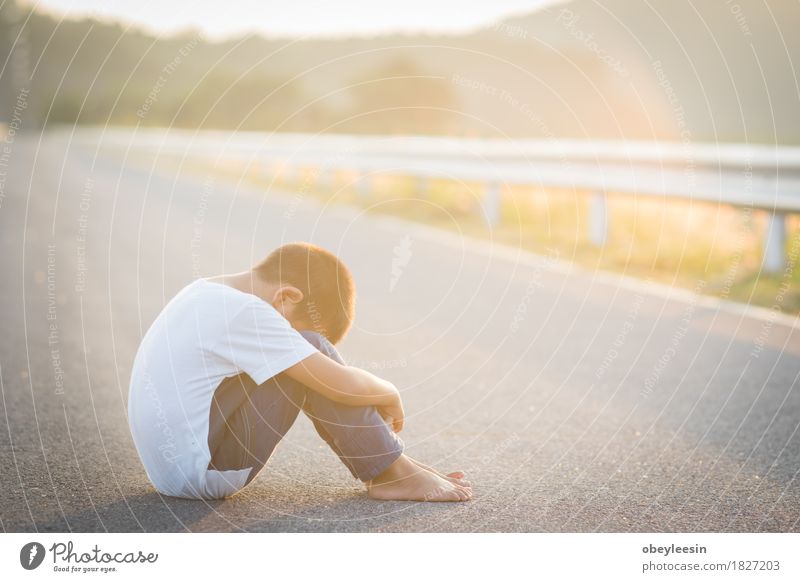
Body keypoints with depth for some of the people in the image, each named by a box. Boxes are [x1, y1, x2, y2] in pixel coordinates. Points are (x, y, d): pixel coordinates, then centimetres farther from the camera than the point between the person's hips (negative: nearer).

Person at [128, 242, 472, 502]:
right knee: (310, 351, -11)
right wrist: (390, 395, 1)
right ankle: (392, 474, -5)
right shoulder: (245, 312, -19)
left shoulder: (205, 293, 11)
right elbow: (344, 385, -19)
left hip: (169, 466, 10)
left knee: (302, 367, 12)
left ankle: (384, 468, 11)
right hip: (198, 473, -10)